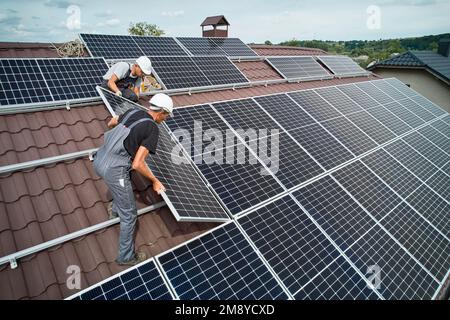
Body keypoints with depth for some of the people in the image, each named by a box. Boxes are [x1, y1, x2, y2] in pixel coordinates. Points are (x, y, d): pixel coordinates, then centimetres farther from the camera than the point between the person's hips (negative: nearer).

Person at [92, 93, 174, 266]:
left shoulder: (133, 111, 8)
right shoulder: (153, 129, -13)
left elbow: (111, 124, 29)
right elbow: (137, 164, -19)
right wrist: (155, 181, -5)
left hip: (99, 160, 8)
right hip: (114, 171, -8)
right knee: (129, 214, 10)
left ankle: (116, 210, 61)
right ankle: (126, 256, 26)